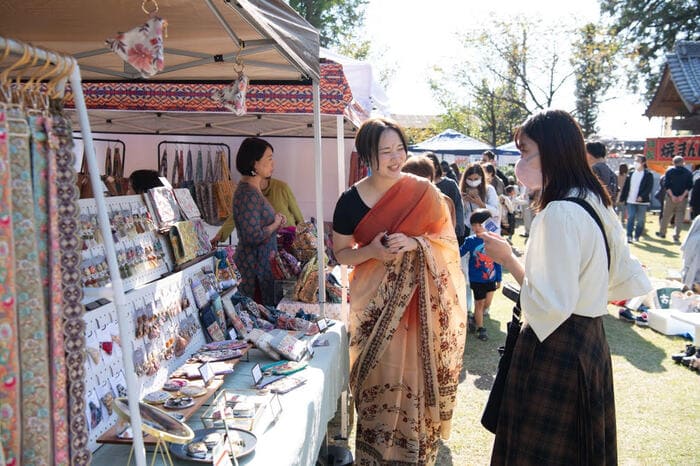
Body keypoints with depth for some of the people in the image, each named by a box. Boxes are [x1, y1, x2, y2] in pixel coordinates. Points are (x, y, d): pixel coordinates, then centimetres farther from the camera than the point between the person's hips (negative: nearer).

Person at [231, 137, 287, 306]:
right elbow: (253, 236, -26)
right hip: (255, 266, -10)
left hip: (262, 262, 10)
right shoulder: (248, 194, -20)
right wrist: (276, 224, -11)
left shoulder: (253, 189, 11)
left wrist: (276, 220, 6)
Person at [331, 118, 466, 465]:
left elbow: (449, 241, 0)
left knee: (417, 377, 5)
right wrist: (371, 251, -14)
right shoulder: (350, 201, -3)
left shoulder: (424, 192, -4)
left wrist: (414, 243, -18)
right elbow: (340, 253, 5)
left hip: (421, 302, 0)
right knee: (379, 379, 4)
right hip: (375, 303, 0)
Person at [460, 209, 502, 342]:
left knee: (487, 303, 10)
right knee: (479, 303, 7)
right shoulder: (470, 241, -11)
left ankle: (476, 318, 38)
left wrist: (498, 278, 5)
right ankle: (480, 328, 22)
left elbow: (497, 261, 1)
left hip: (491, 278, 2)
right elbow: (459, 253, -2)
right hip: (476, 279, -2)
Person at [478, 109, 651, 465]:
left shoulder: (559, 213, -23)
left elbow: (553, 305, -25)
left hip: (554, 351, -10)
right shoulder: (598, 205, 6)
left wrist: (508, 259, -16)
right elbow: (631, 283, 11)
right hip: (591, 342, 10)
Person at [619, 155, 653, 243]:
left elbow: (649, 187, -9)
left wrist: (642, 196, -21)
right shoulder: (631, 174, 10)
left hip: (642, 201, -3)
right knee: (630, 218, -3)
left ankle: (637, 237, 14)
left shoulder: (648, 175, -2)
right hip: (630, 201, 3)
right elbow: (625, 186, 10)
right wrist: (622, 198, 5)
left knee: (640, 220, 5)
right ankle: (629, 236, -5)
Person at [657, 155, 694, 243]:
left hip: (670, 197, 0)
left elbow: (666, 185, -8)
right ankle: (676, 236, -4)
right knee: (680, 217, 3)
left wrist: (672, 196, -9)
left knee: (666, 216, 12)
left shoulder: (669, 171, 1)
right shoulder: (688, 172, 5)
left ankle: (662, 233, 23)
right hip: (683, 198, 0)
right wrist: (682, 196, -10)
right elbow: (689, 186, -5)